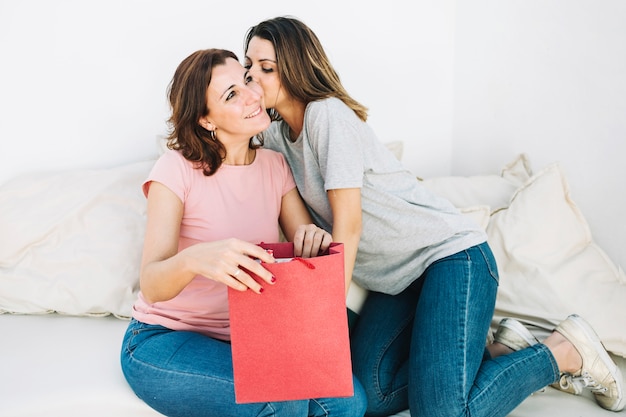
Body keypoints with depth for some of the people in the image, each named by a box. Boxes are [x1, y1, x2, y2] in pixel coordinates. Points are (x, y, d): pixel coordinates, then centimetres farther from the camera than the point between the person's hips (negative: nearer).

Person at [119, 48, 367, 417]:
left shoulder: (275, 166, 3)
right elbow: (152, 286, -22)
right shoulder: (178, 169, -13)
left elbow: (307, 256, -3)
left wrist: (314, 239, -28)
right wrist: (193, 258, -46)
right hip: (167, 339, -4)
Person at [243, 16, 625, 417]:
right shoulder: (276, 136, 10)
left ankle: (567, 352, 3)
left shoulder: (328, 113, -15)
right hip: (397, 279, 8)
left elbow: (348, 224, -19)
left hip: (451, 253, -8)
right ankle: (492, 353, 8)